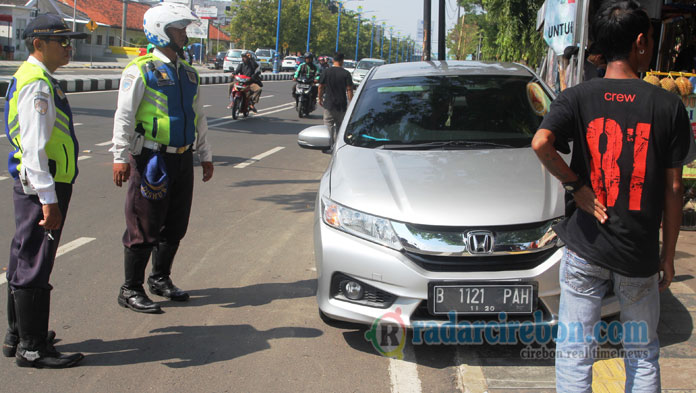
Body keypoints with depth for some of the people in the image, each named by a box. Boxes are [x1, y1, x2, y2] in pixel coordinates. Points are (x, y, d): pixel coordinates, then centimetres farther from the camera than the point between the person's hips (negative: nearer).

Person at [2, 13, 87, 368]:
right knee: (34, 266, -4)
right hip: (40, 187, -11)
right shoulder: (37, 84, -16)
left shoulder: (36, 79, 16)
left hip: (34, 187, 11)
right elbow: (34, 146, -23)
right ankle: (32, 348, 4)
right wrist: (48, 199, -25)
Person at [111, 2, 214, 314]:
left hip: (183, 158, 7)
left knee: (176, 225, 13)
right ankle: (130, 290, 7)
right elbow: (124, 116, -11)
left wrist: (205, 155, 21)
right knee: (144, 228, -3)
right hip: (151, 159, -7)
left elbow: (198, 117, 22)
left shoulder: (189, 73, 14)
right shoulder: (141, 70, -8)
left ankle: (160, 279, 30)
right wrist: (120, 157, -16)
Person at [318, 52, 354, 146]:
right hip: (341, 105, 0)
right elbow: (349, 89, -8)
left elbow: (320, 87, 2)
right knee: (339, 126, 14)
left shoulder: (326, 72, -2)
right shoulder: (346, 74, -6)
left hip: (329, 104, 0)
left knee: (329, 125, 4)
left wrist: (320, 98, 17)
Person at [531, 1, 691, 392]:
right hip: (640, 254, 0)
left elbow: (541, 143, -24)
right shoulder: (669, 105, -4)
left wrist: (576, 186, -8)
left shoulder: (577, 98, -4)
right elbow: (673, 189, -2)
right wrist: (668, 254, 8)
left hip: (585, 246, 0)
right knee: (643, 356, 16)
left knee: (575, 353, 8)